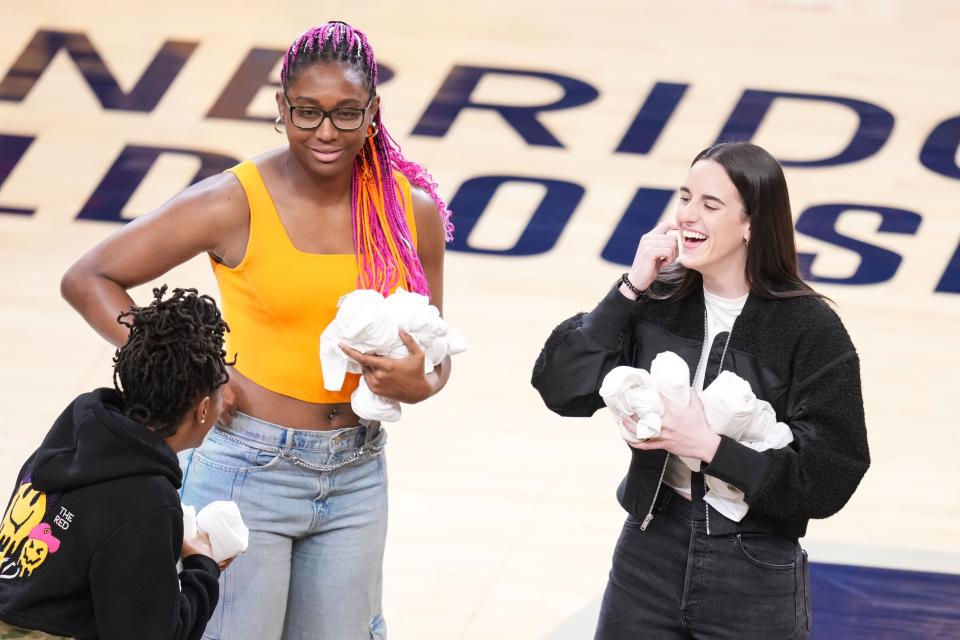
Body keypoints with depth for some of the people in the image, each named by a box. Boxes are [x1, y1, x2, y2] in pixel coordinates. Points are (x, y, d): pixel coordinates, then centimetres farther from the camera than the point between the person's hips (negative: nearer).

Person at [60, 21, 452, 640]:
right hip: (251, 468, -4)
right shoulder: (235, 204, -13)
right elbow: (87, 280, -8)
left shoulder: (414, 211, -2)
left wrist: (419, 384, -14)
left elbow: (434, 351, 10)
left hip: (357, 473, 4)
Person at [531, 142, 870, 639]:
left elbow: (828, 478, -14)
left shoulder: (810, 329, -12)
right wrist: (632, 288, -14)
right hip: (648, 552, 3)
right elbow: (561, 389, -9)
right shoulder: (657, 300, -2)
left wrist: (710, 446, -21)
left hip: (756, 578, -3)